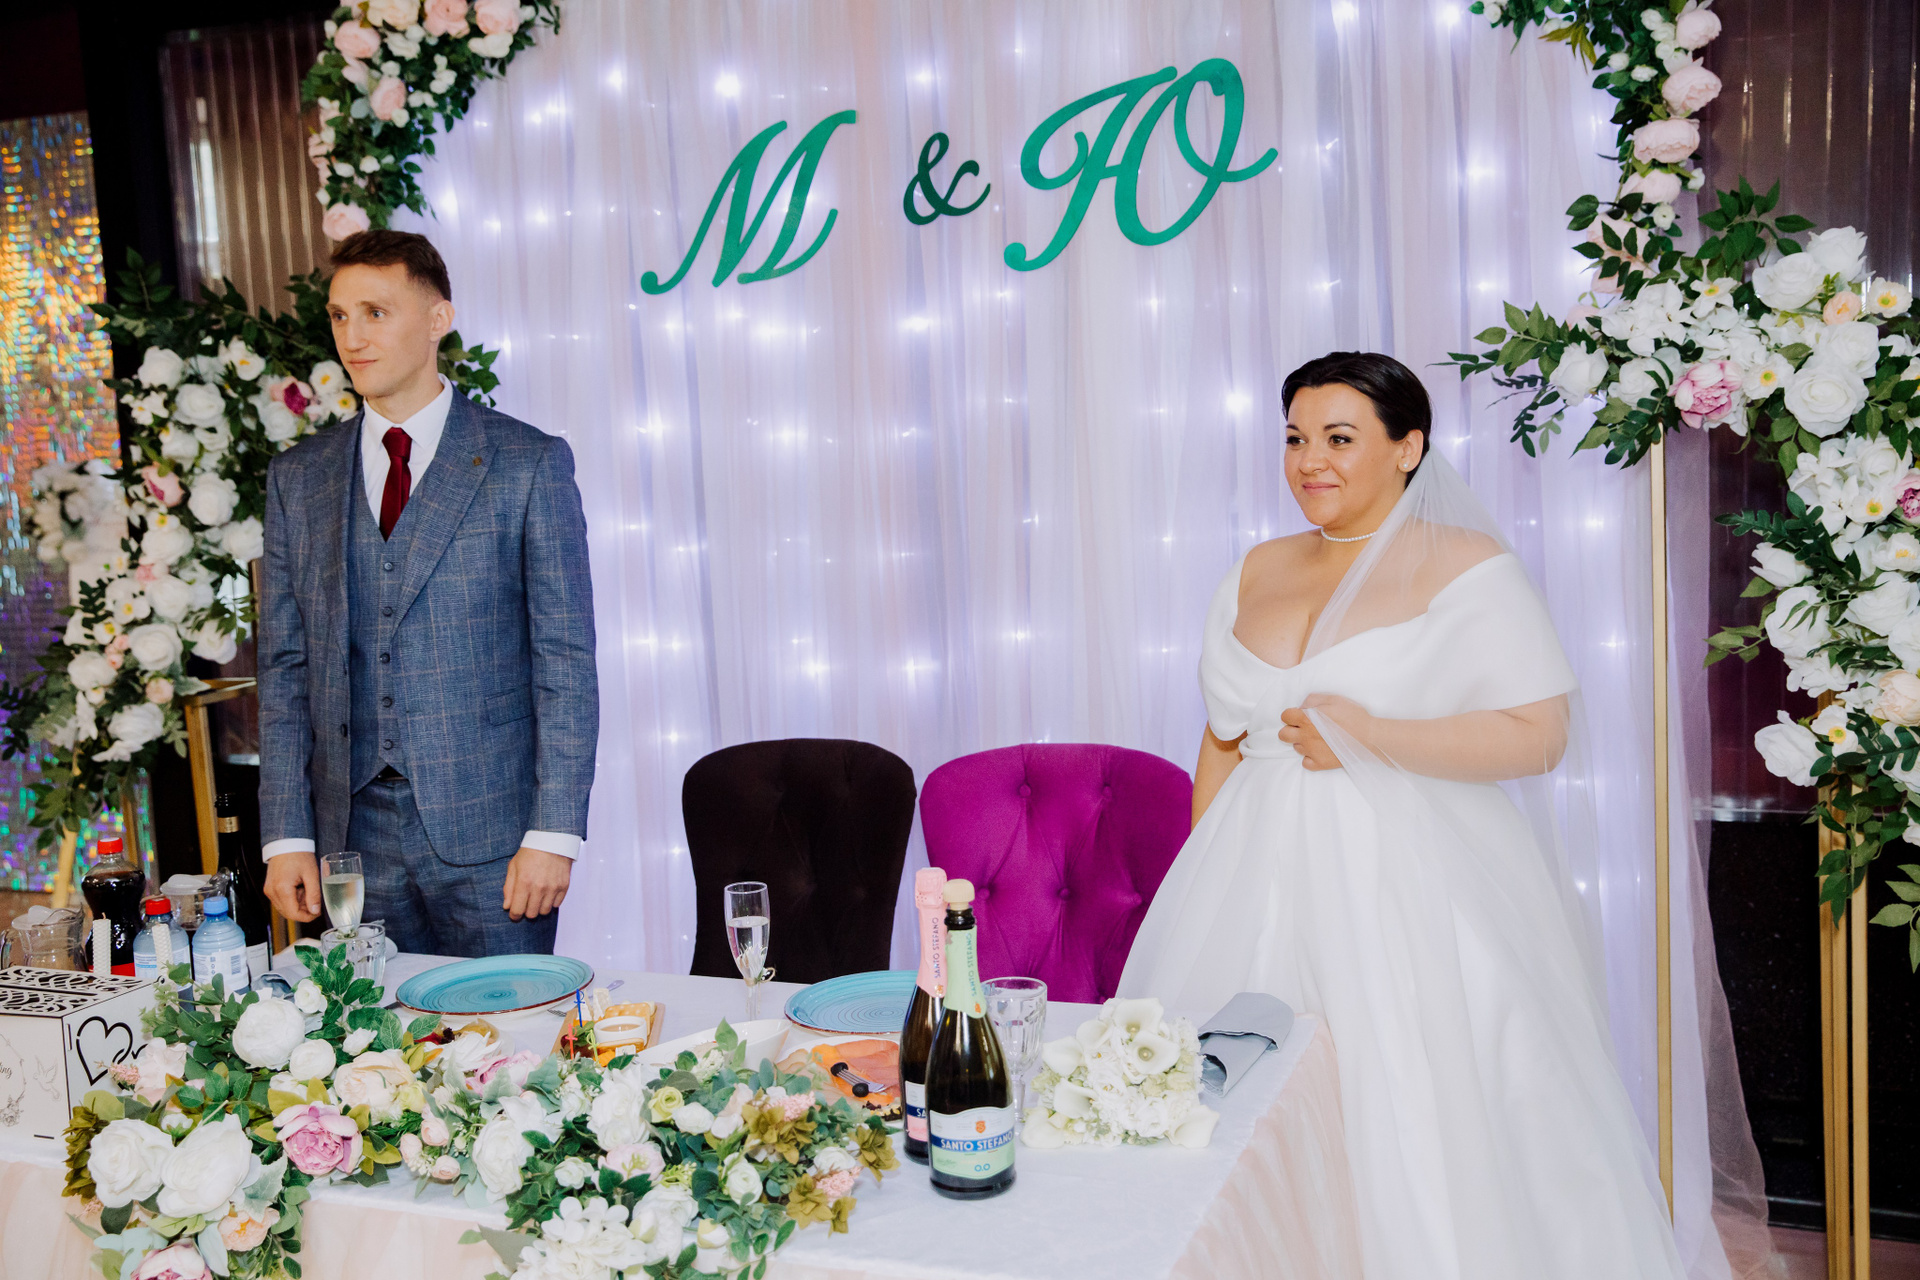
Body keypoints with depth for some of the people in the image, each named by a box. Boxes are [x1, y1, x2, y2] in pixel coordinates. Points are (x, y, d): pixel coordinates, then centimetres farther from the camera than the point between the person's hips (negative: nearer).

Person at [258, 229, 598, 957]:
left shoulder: (529, 464, -2)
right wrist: (287, 835, 3)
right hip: (353, 833, 3)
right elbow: (284, 666, 10)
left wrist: (555, 832, -11)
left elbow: (566, 658, -5)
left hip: (489, 829, -3)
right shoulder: (298, 478, 10)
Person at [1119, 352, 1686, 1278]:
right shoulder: (1257, 574, 13)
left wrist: (1367, 740, -17)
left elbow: (1539, 734, -11)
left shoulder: (1466, 565, -4)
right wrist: (1201, 882, 9)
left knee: (1419, 1128, 0)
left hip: (1407, 889, -5)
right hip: (1264, 883, 5)